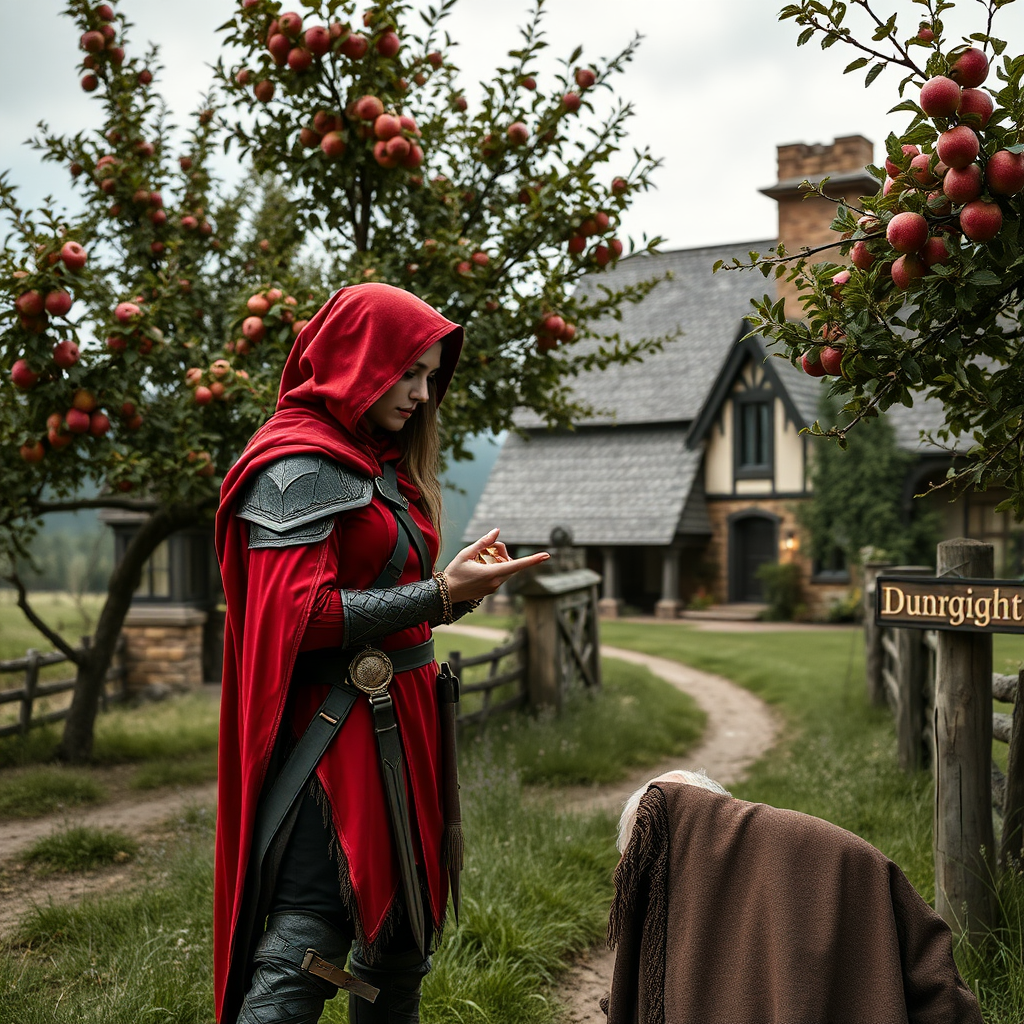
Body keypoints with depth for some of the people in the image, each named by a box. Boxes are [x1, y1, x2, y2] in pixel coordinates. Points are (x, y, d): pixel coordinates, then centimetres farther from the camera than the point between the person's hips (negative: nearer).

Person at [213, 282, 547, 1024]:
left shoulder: (384, 464, 19)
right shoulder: (299, 469, -10)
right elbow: (302, 619, -19)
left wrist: (460, 587, 6)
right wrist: (438, 595, -20)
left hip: (402, 722, 10)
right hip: (335, 733, -9)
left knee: (401, 934, 14)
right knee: (307, 946, -10)